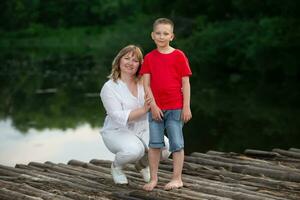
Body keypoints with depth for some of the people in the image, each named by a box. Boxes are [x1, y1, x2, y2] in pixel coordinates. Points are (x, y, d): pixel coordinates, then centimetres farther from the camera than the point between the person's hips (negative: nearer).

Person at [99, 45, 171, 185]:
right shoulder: (109, 88, -12)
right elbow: (119, 117, -21)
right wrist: (143, 110, -32)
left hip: (143, 129, 4)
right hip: (117, 131, -4)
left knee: (165, 148, -22)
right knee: (134, 149, -36)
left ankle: (142, 164, 13)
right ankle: (116, 166, 0)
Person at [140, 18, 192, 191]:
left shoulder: (179, 56, -4)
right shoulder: (149, 58, 3)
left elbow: (185, 83, -4)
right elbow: (146, 84, -1)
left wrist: (186, 107, -8)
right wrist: (153, 106, -10)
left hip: (175, 107, -2)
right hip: (155, 107, 3)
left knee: (176, 143, 4)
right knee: (155, 143, 7)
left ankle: (177, 179, 13)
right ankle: (153, 178, 16)